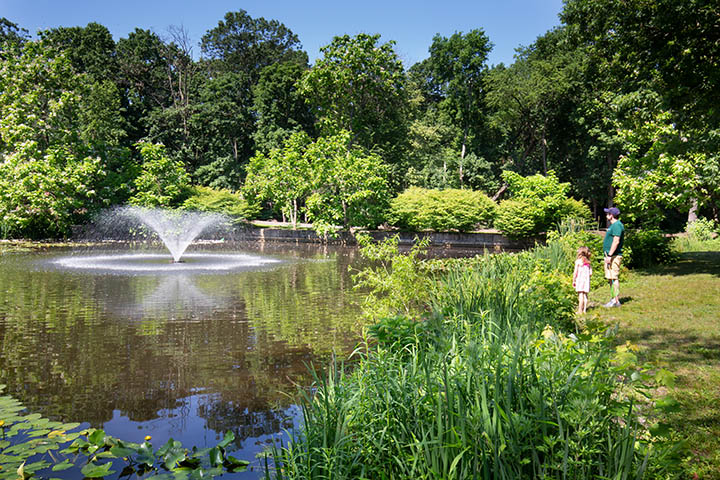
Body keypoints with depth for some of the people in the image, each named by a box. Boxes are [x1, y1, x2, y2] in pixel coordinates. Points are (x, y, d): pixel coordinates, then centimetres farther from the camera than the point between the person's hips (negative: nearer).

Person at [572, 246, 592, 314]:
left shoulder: (578, 261, -4)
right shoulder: (588, 262, 9)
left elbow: (575, 272, -6)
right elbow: (590, 273, 7)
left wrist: (573, 281, 0)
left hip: (580, 279, -5)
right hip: (587, 280, 5)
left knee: (580, 294, -7)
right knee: (585, 295, 9)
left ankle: (580, 310, -8)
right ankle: (584, 309, 11)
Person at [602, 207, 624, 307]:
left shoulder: (617, 225, -14)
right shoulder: (613, 225, 19)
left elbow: (616, 241, -22)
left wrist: (609, 255, -24)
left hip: (614, 256, -11)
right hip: (610, 256, 11)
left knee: (614, 278, -9)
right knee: (610, 278, 13)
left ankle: (616, 301, -7)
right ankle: (613, 299, 19)